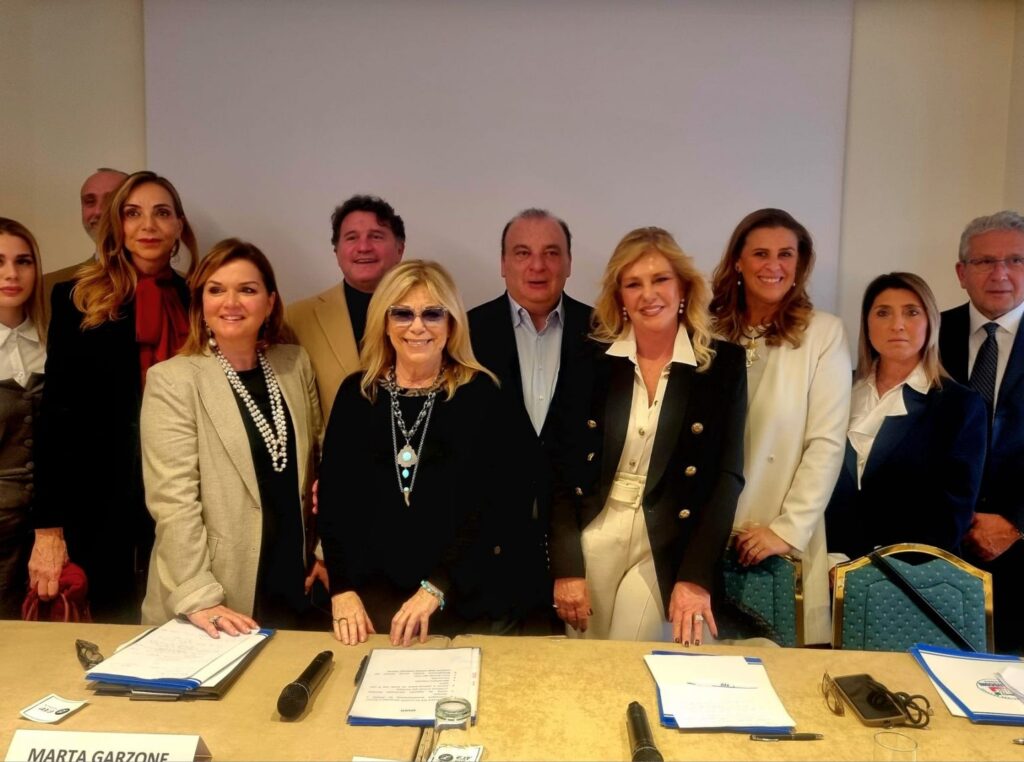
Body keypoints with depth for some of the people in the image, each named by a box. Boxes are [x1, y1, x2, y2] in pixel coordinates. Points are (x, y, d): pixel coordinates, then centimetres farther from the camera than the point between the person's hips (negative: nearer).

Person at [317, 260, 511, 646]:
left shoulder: (478, 393, -4)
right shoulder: (356, 393, 3)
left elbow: (491, 502, -9)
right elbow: (333, 495, 1)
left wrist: (437, 588, -16)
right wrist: (342, 588, -9)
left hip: (460, 599, -1)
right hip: (370, 594, 2)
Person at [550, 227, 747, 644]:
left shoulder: (724, 363, -3)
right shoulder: (590, 360, -1)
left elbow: (727, 476, -6)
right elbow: (563, 467, -1)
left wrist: (696, 576, -14)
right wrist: (565, 566, -7)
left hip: (667, 552, -1)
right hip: (591, 542, 2)